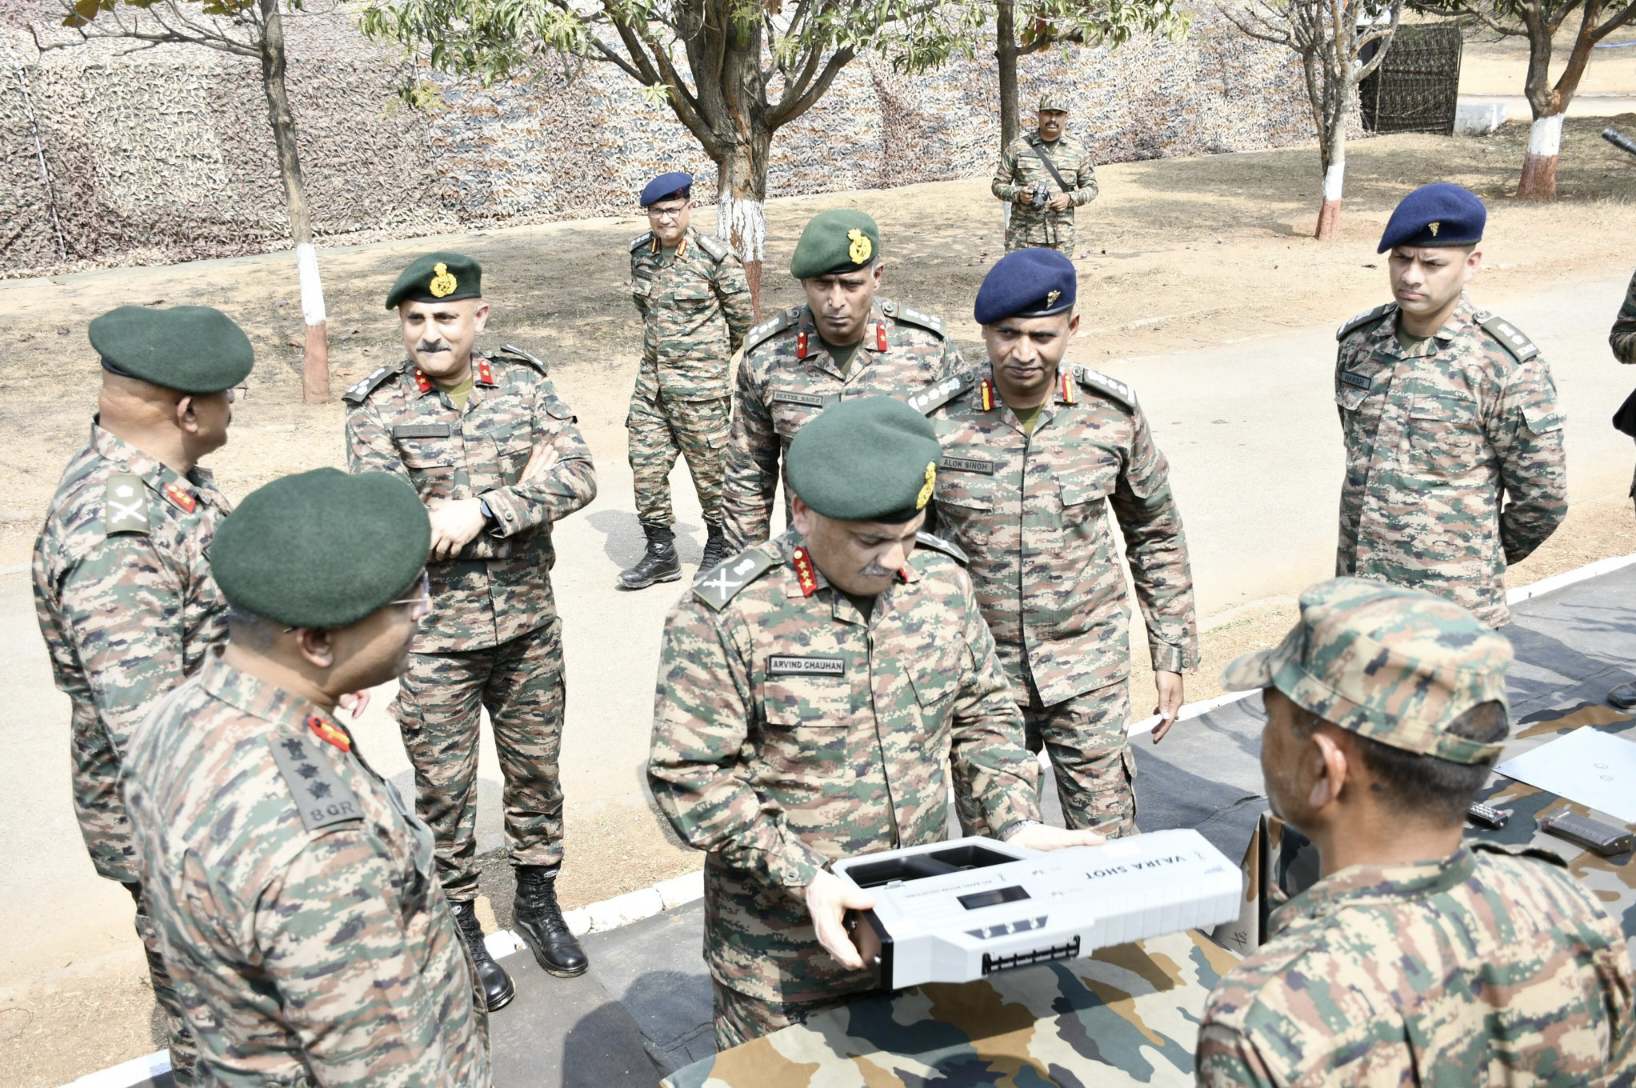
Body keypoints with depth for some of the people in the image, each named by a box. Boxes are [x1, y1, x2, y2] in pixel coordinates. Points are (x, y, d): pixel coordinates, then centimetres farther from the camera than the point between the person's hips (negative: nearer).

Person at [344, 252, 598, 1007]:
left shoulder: (525, 384, -2)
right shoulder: (376, 408, -8)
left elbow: (579, 477, -15)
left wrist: (480, 511, -27)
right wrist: (523, 485, -20)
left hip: (528, 627, 2)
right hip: (433, 640, -2)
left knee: (536, 772, 18)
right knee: (444, 792, 11)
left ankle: (538, 901, 40)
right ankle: (460, 928, 32)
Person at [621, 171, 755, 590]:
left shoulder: (715, 257, -13)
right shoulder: (639, 251, 3)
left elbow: (741, 316, -2)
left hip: (700, 382, -5)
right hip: (651, 377, 6)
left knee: (709, 465, 5)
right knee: (646, 465, 6)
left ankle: (719, 544, 25)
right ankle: (661, 552, 18)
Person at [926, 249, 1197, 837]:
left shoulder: (1113, 414, -6)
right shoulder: (938, 424, -10)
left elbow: (1157, 534, 7)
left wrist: (1171, 654, 6)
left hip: (1089, 672, 0)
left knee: (1109, 842, 5)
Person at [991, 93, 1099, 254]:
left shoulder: (1078, 149, 7)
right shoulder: (1018, 147, 2)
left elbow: (1090, 187, 12)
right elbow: (998, 185, 7)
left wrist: (1070, 198, -8)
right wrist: (1018, 194, -14)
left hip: (1061, 238, 1)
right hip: (1023, 237, -1)